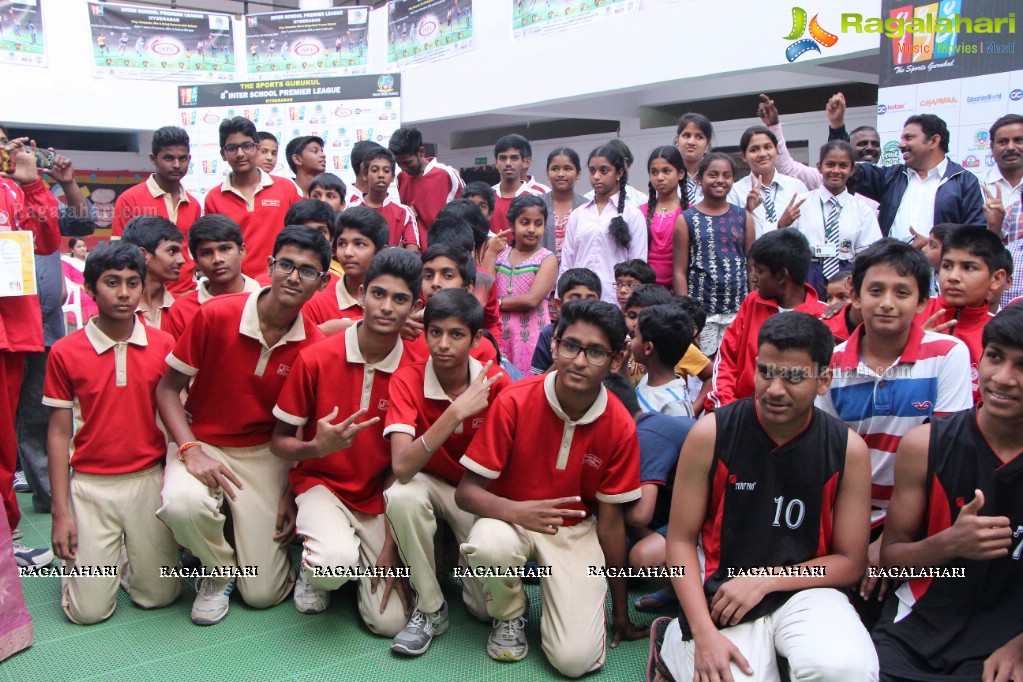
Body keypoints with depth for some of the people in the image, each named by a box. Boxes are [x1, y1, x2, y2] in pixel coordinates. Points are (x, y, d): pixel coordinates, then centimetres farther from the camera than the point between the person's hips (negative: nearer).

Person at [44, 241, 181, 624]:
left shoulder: (163, 346, -1)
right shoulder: (65, 353, -4)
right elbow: (59, 434, 0)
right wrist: (60, 512, -2)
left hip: (150, 480, 1)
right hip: (90, 485, -1)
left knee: (158, 596, 2)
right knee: (88, 611, -2)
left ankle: (135, 549, 31)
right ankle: (98, 551, 29)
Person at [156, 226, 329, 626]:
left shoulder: (314, 347, -11)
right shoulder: (215, 315, -15)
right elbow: (168, 388, -7)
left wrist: (292, 493, -3)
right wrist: (191, 451, -21)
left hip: (265, 454, 1)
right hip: (204, 443, 0)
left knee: (264, 593, -4)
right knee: (182, 503, -37)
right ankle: (218, 570, -1)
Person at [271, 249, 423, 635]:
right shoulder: (316, 359, -12)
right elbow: (279, 442, -4)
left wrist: (392, 546, -10)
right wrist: (316, 447, -27)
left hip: (380, 498, 1)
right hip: (322, 483, -1)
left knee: (391, 621, -11)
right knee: (335, 562, -33)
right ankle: (315, 563, 4)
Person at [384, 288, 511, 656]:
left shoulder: (495, 382, -16)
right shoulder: (407, 379, -19)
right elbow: (401, 467, -32)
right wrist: (456, 412, -40)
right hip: (429, 484, 0)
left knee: (490, 606, -16)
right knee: (400, 494, -36)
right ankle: (430, 608, -14)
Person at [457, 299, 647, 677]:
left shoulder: (620, 428, -14)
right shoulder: (514, 401, -19)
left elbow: (610, 519, -3)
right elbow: (466, 491, -15)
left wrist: (621, 613, 4)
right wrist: (515, 511, -38)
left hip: (576, 530, 1)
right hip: (511, 519, 0)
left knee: (577, 660, -18)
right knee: (489, 545, -37)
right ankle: (509, 614, -1)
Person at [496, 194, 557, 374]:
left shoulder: (547, 259, -5)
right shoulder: (500, 254, 9)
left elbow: (532, 300, -16)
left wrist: (498, 303, -6)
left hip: (530, 333, -4)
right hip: (499, 332, 4)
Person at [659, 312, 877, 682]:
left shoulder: (848, 450, -5)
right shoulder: (711, 434, -9)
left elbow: (850, 563, 1)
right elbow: (681, 540, -4)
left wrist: (765, 578, -13)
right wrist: (705, 633, -16)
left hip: (806, 591, 1)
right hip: (726, 593, 0)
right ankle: (684, 645, 8)